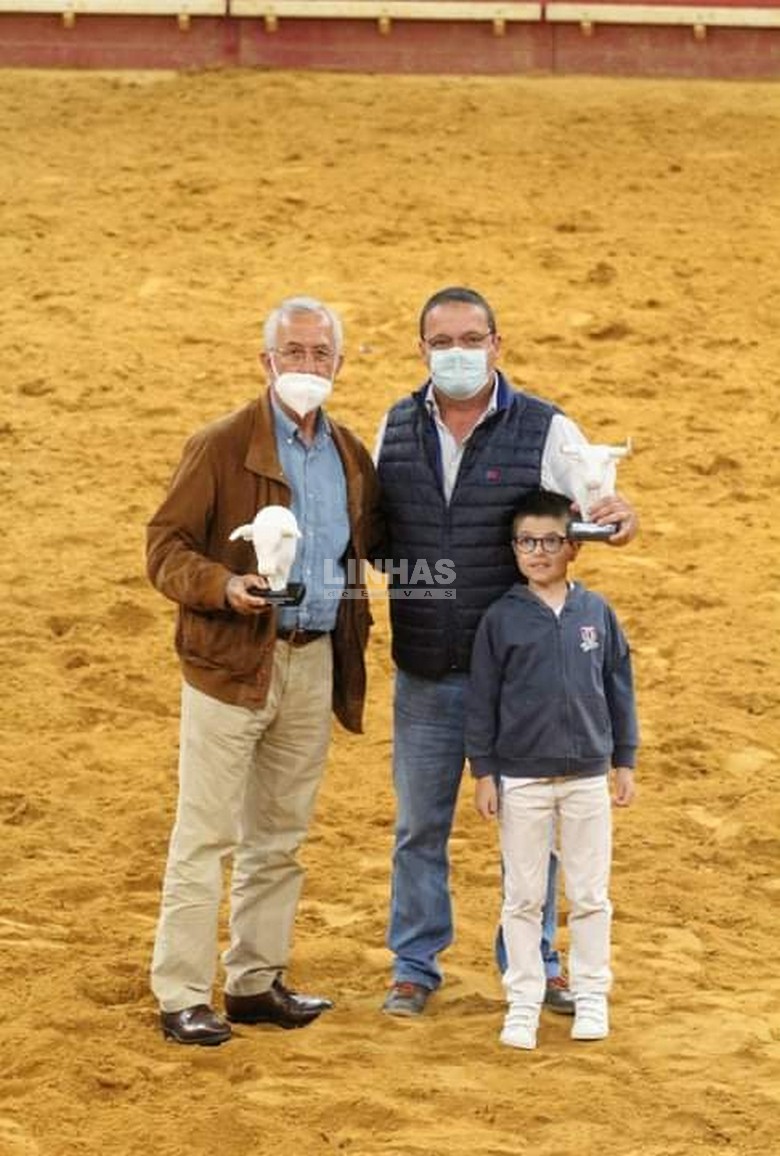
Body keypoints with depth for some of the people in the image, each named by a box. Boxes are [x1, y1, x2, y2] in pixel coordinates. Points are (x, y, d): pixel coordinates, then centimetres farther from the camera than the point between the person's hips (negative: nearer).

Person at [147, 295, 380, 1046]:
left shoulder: (351, 456, 11)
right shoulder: (220, 446, -6)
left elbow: (363, 553, 21)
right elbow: (165, 545, -9)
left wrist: (355, 642, 9)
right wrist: (223, 587, -26)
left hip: (315, 665, 6)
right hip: (231, 663, -6)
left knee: (279, 837, 13)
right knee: (205, 836, -4)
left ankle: (255, 982, 22)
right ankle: (182, 996, 0)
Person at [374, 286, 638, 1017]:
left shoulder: (545, 431, -6)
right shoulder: (396, 429, 3)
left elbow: (592, 510, -6)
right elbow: (371, 527, 14)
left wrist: (620, 518, -29)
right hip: (426, 674, 2)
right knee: (420, 825, 10)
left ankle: (535, 965, 23)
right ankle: (414, 966, 23)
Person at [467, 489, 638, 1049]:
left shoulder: (597, 612, 1)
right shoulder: (502, 618, -3)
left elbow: (619, 687, 7)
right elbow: (482, 699, 0)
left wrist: (625, 760, 7)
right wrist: (483, 772, -2)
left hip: (588, 777, 1)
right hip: (521, 780, -1)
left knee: (590, 896, 8)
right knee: (523, 897, 6)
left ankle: (591, 995, 20)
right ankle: (524, 1001, 14)